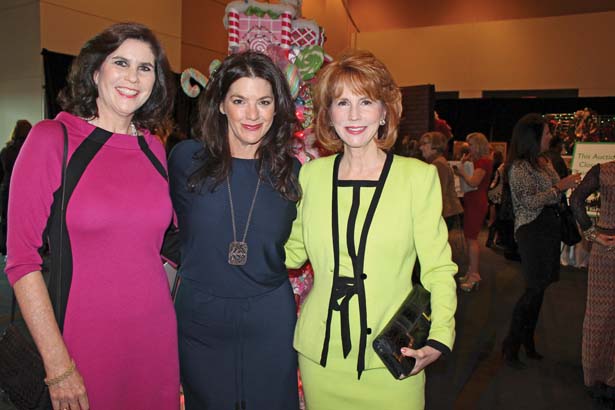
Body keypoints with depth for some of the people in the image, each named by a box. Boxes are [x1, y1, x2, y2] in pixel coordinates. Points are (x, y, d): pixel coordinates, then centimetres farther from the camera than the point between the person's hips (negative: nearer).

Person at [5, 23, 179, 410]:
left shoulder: (154, 148, 4)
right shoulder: (51, 138, -7)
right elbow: (22, 259, -10)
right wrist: (58, 365, -13)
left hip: (156, 336, 4)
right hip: (81, 344, -4)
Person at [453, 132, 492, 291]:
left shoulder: (484, 161, -12)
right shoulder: (476, 160, 17)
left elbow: (473, 182, -21)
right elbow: (467, 179, 13)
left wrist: (461, 171, -8)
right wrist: (463, 164, 5)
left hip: (476, 203, -10)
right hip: (471, 202, 10)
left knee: (471, 238, -8)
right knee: (470, 237, 12)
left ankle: (474, 275, -2)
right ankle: (473, 272, 20)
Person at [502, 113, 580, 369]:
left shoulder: (543, 162, 13)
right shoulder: (519, 167, -13)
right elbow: (530, 201, -20)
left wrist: (572, 183, 8)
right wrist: (560, 186, -19)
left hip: (549, 229, 9)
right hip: (532, 231, -8)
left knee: (538, 289, 13)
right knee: (535, 289, -7)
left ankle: (527, 341, 25)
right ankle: (511, 346, 5)